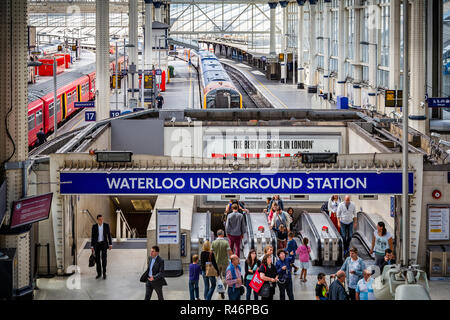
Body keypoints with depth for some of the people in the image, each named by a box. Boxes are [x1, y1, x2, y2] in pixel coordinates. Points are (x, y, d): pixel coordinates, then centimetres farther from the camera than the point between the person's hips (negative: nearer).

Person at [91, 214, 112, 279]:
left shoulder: (106, 225, -3)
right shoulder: (94, 226, -2)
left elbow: (109, 235, 0)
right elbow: (92, 237, 1)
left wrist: (110, 244, -5)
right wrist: (92, 246, -2)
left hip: (104, 243, -1)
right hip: (96, 244, 1)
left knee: (104, 258, -10)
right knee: (97, 259, 3)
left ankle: (104, 272, 5)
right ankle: (99, 273, 16)